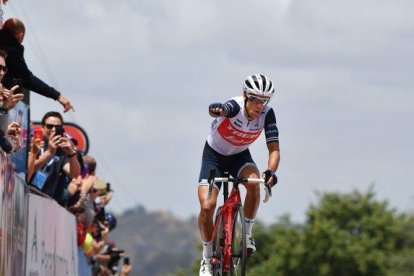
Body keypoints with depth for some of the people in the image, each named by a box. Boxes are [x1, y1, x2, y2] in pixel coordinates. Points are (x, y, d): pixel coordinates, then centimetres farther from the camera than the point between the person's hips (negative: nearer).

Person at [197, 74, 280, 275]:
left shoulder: (267, 114, -20)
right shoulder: (236, 106, -30)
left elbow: (274, 148, -22)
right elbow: (221, 109, -54)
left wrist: (271, 172, -42)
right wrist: (216, 110, -80)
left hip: (239, 156, 2)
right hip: (214, 155, -2)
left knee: (254, 182, -31)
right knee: (207, 206, -16)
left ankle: (247, 234, -12)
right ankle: (207, 259, 2)